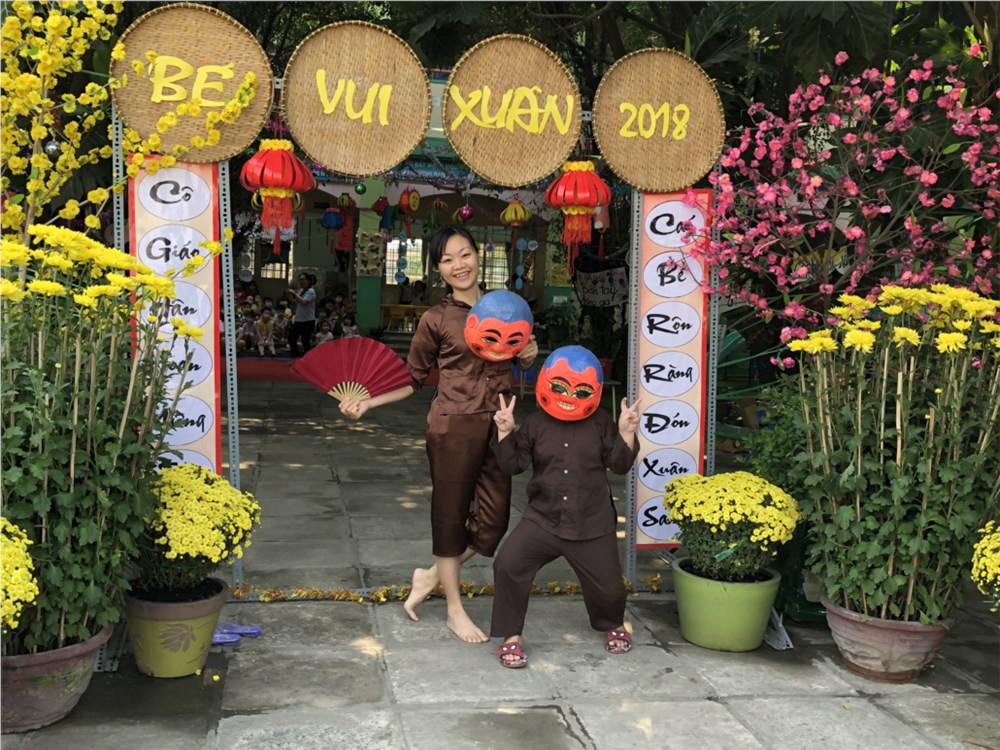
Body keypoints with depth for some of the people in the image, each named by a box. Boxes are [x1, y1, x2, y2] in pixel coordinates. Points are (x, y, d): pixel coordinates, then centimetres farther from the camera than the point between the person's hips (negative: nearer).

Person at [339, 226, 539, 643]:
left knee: (493, 521, 5)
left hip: (497, 426, 5)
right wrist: (367, 402, -8)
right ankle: (455, 611, 23)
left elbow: (520, 362, 22)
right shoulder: (436, 320, -3)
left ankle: (430, 577, 29)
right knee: (451, 512, 5)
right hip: (454, 425, -4)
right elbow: (412, 380, 3)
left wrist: (529, 355, -1)